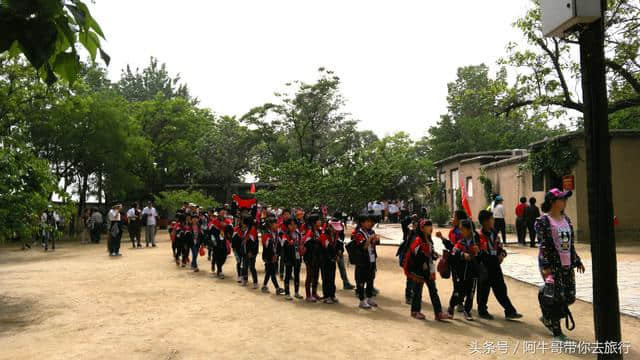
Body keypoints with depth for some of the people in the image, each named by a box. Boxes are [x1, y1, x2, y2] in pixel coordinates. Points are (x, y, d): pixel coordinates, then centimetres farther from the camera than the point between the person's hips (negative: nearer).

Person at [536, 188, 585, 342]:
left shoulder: (566, 220, 13)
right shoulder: (543, 221, -10)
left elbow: (571, 243, 18)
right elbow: (543, 245, -14)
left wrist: (577, 261, 18)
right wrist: (546, 266, -19)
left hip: (567, 265, 8)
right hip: (552, 265, -7)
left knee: (570, 297, 10)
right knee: (556, 297, -5)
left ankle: (548, 318, 33)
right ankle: (557, 333, 8)